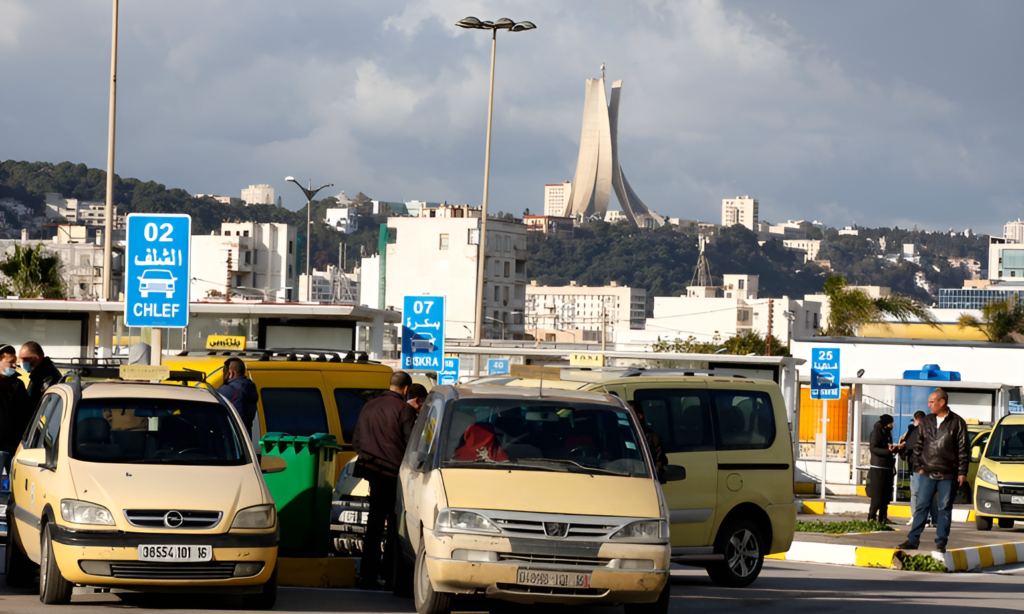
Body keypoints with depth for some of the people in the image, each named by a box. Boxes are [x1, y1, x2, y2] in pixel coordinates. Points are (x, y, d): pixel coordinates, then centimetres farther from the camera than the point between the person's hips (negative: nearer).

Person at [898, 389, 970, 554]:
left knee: (945, 508, 3)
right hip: (927, 473, 3)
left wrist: (962, 472, -6)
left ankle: (941, 542, 8)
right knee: (921, 506, 2)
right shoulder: (925, 422, 8)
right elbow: (918, 446, 14)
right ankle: (913, 540, 4)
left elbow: (963, 449, -2)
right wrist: (919, 465, 5)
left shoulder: (957, 423, -3)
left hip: (948, 475, -3)